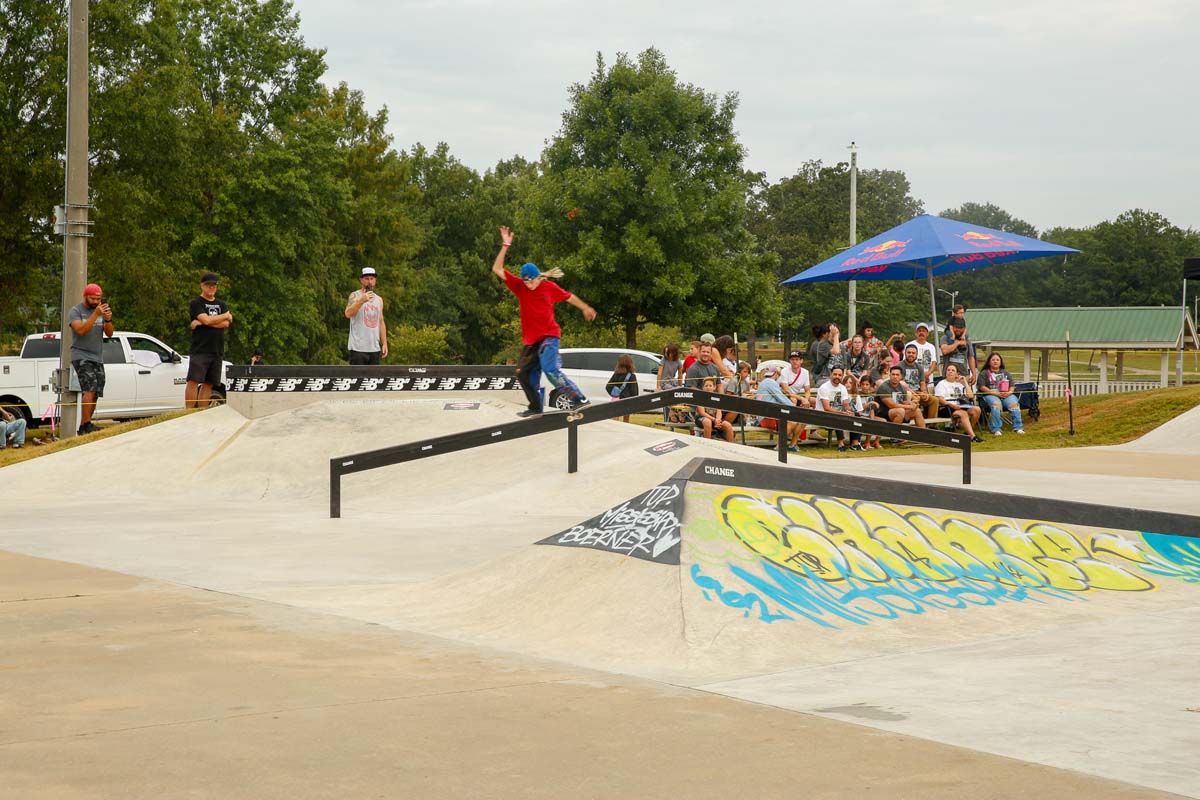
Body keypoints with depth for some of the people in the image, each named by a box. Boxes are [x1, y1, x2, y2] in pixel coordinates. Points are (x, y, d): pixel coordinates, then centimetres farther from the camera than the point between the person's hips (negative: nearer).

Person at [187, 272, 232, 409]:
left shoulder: (221, 305, 18)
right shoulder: (195, 303, 2)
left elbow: (226, 324, 1)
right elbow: (207, 319, -14)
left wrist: (201, 323, -8)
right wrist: (226, 315, 0)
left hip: (217, 351, 5)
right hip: (199, 350, -5)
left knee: (208, 384, 3)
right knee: (194, 381, -12)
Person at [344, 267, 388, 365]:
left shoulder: (379, 299, 15)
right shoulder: (355, 295, -2)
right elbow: (348, 314, -19)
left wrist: (384, 343, 10)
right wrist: (362, 301, -31)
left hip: (375, 348, 6)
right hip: (358, 348, -6)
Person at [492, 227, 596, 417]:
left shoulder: (550, 287, -5)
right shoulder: (519, 287, 0)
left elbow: (569, 296, 13)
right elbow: (497, 269, -4)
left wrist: (585, 308, 25)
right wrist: (505, 247, -11)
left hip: (549, 335, -5)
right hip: (530, 340, 5)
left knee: (550, 369, -23)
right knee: (524, 374, 8)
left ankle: (578, 399, -21)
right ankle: (535, 407, 25)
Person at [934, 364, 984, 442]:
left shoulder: (959, 384, 27)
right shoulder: (941, 384, 11)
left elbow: (970, 396, 15)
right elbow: (940, 399, -6)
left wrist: (965, 382, 15)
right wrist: (951, 404, -23)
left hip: (959, 407, 6)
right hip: (946, 408, -6)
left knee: (976, 409, -21)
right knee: (963, 413, -35)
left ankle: (968, 432, -13)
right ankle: (972, 436, -44)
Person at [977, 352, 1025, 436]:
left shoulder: (1005, 373, 24)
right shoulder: (984, 373, 10)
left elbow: (1012, 385, 19)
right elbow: (982, 387, -2)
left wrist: (1009, 392, -6)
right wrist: (995, 393, -12)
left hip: (1006, 394, 3)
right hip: (990, 394, -3)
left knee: (1014, 403, -27)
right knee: (996, 404, -37)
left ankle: (1018, 428, -26)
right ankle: (996, 430, -37)